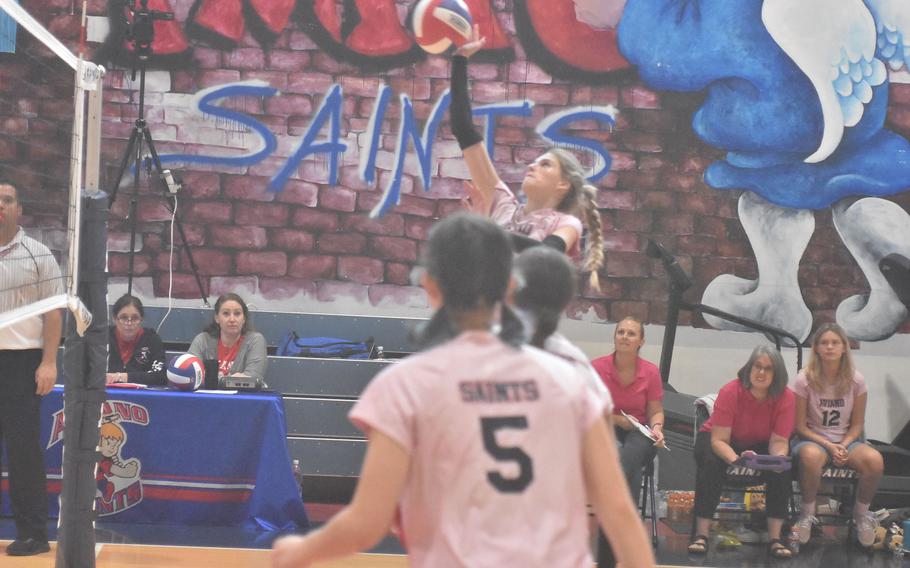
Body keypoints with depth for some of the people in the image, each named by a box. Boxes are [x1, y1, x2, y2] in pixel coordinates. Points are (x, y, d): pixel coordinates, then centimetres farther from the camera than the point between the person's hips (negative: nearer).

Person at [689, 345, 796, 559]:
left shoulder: (785, 398, -19)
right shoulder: (730, 392, -27)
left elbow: (779, 441, -17)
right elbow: (718, 439, -27)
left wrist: (777, 458, -40)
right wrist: (735, 460, -46)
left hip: (760, 445, 2)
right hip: (721, 442, -2)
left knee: (782, 468, -27)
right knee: (712, 463, -34)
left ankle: (775, 538, -23)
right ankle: (701, 534, -32)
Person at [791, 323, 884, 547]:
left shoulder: (855, 381, -2)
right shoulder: (805, 380, -9)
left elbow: (857, 424, 4)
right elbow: (800, 426, -5)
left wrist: (844, 446, -15)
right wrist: (828, 445, -17)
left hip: (846, 440, 2)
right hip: (812, 439, -2)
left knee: (875, 460, -30)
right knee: (811, 456, -41)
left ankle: (861, 513, -3)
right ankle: (808, 512, -16)